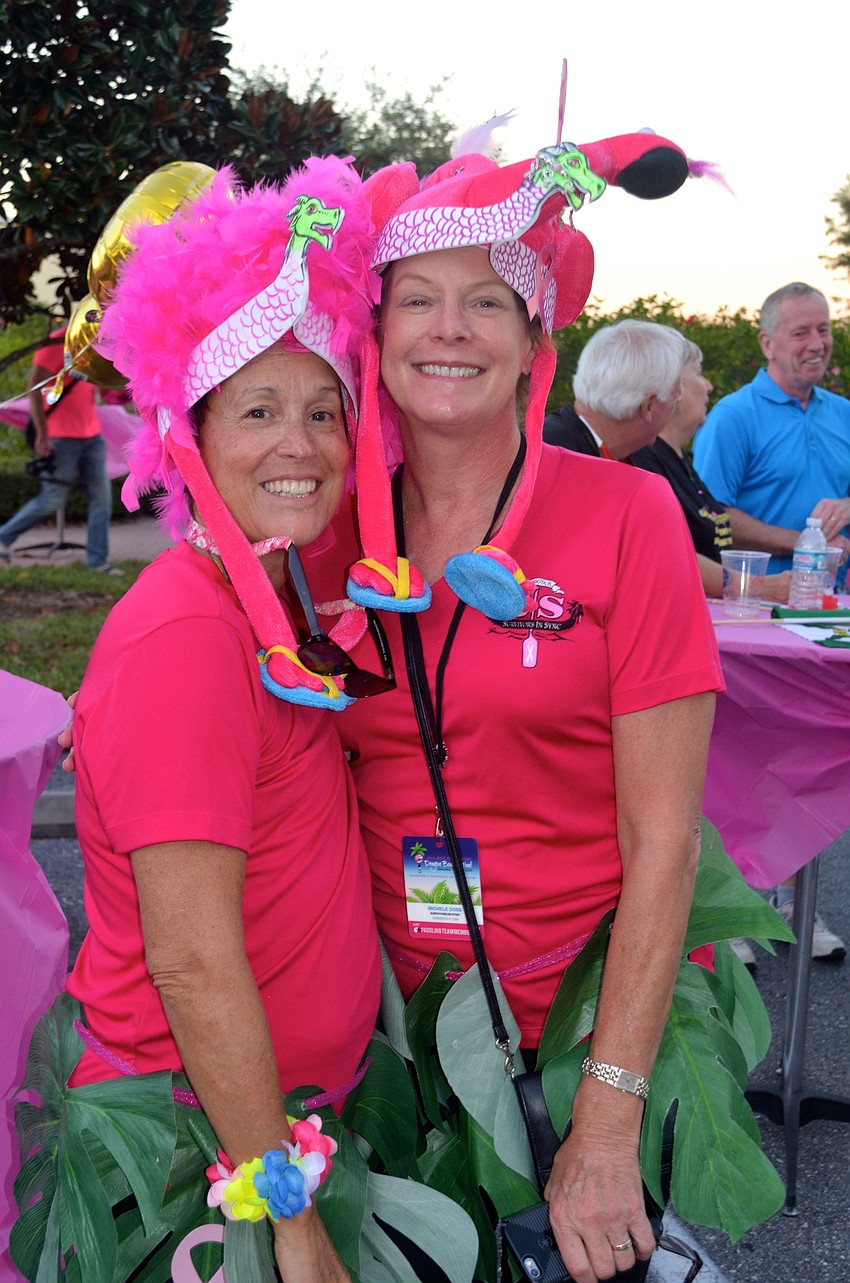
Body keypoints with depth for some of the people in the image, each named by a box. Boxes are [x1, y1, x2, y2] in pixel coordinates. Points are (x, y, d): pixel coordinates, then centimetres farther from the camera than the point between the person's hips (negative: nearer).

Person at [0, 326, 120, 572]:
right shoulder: (57, 343, -12)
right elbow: (34, 386, -17)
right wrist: (42, 434, -20)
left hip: (91, 436, 8)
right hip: (62, 438, -8)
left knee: (102, 497, 1)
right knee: (53, 499, -2)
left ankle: (98, 560, 6)